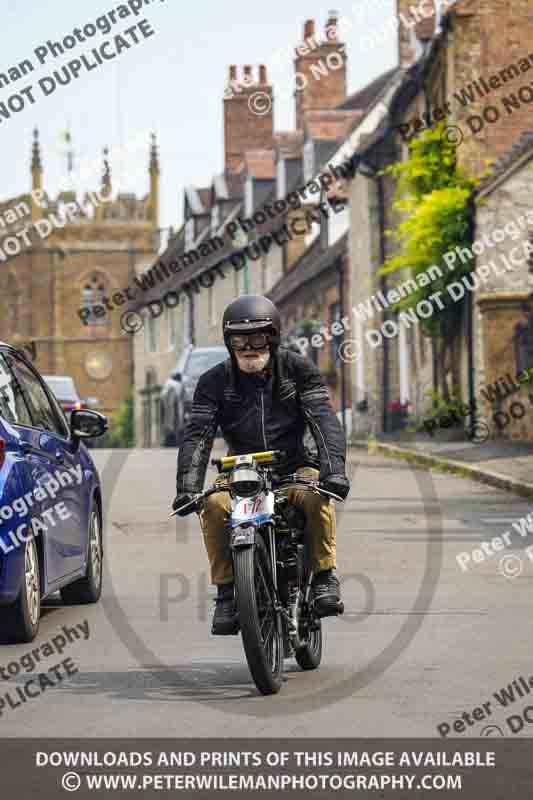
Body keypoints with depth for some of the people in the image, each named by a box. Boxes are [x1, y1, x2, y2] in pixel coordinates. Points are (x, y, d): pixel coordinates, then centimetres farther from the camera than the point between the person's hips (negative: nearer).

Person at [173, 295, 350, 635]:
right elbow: (198, 434, -7)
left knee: (316, 495, -34)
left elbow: (324, 419, -10)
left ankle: (325, 574, -16)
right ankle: (226, 590, -16)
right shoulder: (215, 381, 3)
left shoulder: (298, 369, 1)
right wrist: (188, 486, -23)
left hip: (294, 467, -1)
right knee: (214, 506, -30)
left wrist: (333, 467, -28)